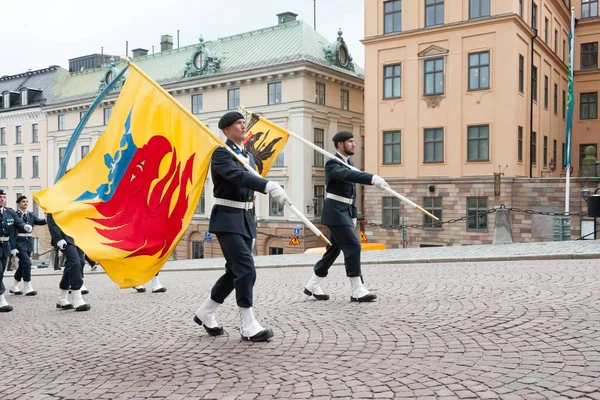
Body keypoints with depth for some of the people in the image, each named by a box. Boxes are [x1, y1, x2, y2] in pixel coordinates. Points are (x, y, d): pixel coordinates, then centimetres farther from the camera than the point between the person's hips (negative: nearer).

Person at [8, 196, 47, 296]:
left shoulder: (31, 215, 12)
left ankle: (14, 287, 30)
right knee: (27, 262, -16)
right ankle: (27, 288, -9)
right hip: (19, 242, -7)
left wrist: (47, 220, -24)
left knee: (22, 264, 14)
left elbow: (39, 221, -4)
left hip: (28, 242, 7)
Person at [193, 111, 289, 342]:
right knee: (246, 270, -13)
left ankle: (205, 313, 28)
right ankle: (249, 327, -3)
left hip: (245, 219, 8)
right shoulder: (220, 153, -11)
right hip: (227, 219, -8)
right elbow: (238, 175, -32)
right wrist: (270, 186, -47)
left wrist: (252, 229, 20)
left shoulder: (248, 156, 15)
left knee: (235, 271, 11)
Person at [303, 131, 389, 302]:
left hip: (345, 212, 9)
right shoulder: (332, 163, -13)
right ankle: (358, 291, -8)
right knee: (352, 245, -13)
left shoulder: (350, 163, 15)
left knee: (335, 248, 12)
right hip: (335, 212, -9)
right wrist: (373, 178, -47)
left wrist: (353, 216, 17)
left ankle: (313, 285, 23)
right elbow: (347, 175, -35)